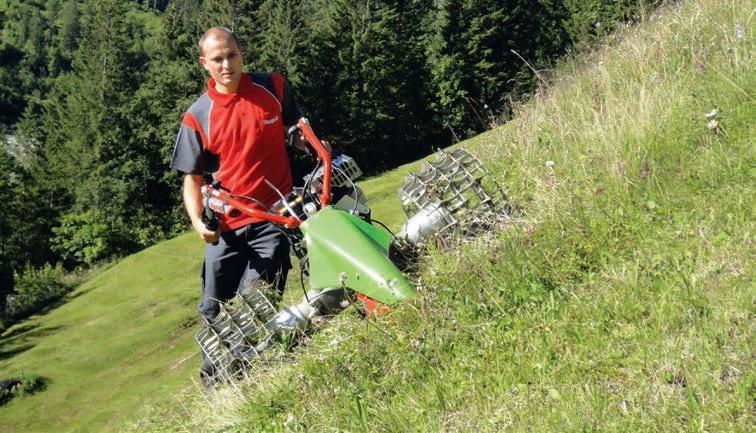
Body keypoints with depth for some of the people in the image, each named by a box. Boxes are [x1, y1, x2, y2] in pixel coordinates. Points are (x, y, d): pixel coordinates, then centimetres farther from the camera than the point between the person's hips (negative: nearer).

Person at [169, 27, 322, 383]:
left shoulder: (273, 87, 3)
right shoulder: (197, 117, 0)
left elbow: (297, 130, 18)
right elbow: (192, 177, 2)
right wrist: (197, 221, -15)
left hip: (274, 218, -1)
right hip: (226, 226, 1)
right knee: (215, 310, 10)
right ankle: (213, 380, 30)